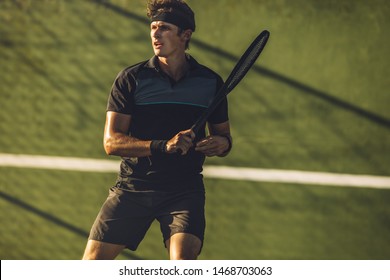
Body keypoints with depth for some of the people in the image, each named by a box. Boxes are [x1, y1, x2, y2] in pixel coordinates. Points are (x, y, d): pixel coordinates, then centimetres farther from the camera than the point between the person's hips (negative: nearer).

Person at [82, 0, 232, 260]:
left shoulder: (210, 82, 5)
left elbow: (222, 134, 17)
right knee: (93, 262, -3)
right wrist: (163, 146, -22)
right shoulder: (131, 79, -1)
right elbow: (111, 142, -8)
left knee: (183, 261, -24)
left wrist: (222, 143, -9)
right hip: (132, 187, 0)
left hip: (185, 190, 0)